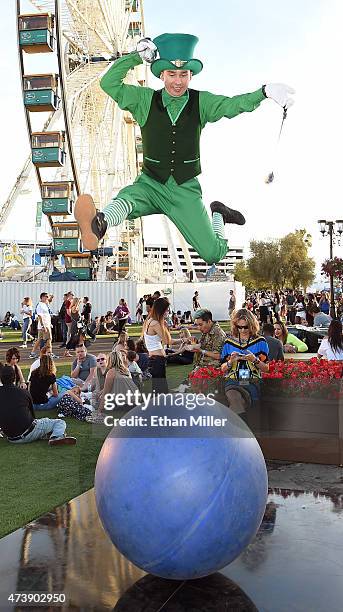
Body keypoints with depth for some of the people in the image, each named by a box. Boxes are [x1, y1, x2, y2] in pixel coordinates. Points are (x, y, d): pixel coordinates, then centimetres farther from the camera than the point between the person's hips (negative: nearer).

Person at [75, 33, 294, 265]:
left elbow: (233, 105, -14)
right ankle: (98, 225, -67)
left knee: (214, 254, -8)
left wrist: (264, 91, -31)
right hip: (150, 185, 0)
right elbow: (109, 83, -6)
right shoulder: (145, 100, 0)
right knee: (127, 198, -37)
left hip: (185, 190, 0)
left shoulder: (201, 102, 1)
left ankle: (217, 215, 23)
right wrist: (138, 56, -14)